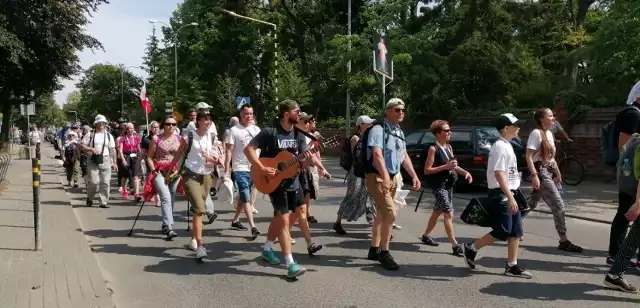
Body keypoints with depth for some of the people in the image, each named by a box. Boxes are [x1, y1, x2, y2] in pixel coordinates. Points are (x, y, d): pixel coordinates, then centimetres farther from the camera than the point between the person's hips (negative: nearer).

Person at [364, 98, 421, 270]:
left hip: (393, 178, 9)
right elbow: (377, 155, -28)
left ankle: (374, 250, 27)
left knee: (382, 214, 16)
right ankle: (384, 253, -4)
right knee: (391, 214, -16)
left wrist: (414, 176, 10)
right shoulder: (378, 130, -15)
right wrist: (385, 177, -41)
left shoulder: (399, 132, 13)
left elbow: (404, 156, 19)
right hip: (377, 177, -9)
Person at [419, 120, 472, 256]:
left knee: (437, 212, 17)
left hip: (449, 185, 8)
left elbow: (453, 165, 20)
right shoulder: (433, 149, -13)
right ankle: (455, 245, -9)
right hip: (439, 186, -8)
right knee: (449, 214, -11)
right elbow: (427, 170, -15)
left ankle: (425, 236, 33)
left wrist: (465, 172, 2)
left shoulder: (449, 147, 10)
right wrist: (445, 167, -22)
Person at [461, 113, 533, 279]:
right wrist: (510, 197, -27)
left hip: (508, 194, 10)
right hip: (501, 194, -10)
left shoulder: (507, 146, 14)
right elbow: (498, 173, -24)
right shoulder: (500, 147, -16)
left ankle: (512, 266, 12)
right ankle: (471, 249, 10)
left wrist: (511, 195, 20)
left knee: (516, 231, 7)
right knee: (502, 232, -5)